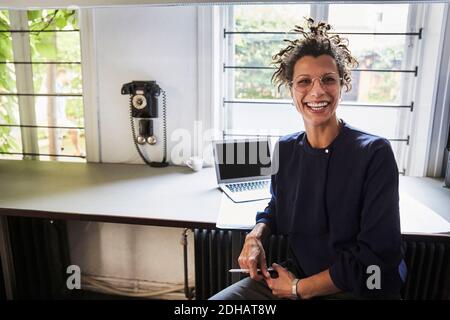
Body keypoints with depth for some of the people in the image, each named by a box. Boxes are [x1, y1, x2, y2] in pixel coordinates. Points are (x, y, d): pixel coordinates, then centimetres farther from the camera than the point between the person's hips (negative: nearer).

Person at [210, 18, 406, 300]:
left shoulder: (374, 153, -15)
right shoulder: (285, 149, -2)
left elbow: (377, 254, -16)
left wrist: (300, 288, -14)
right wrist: (256, 236, -5)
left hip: (360, 289, -4)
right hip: (297, 274, 4)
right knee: (216, 302, -4)